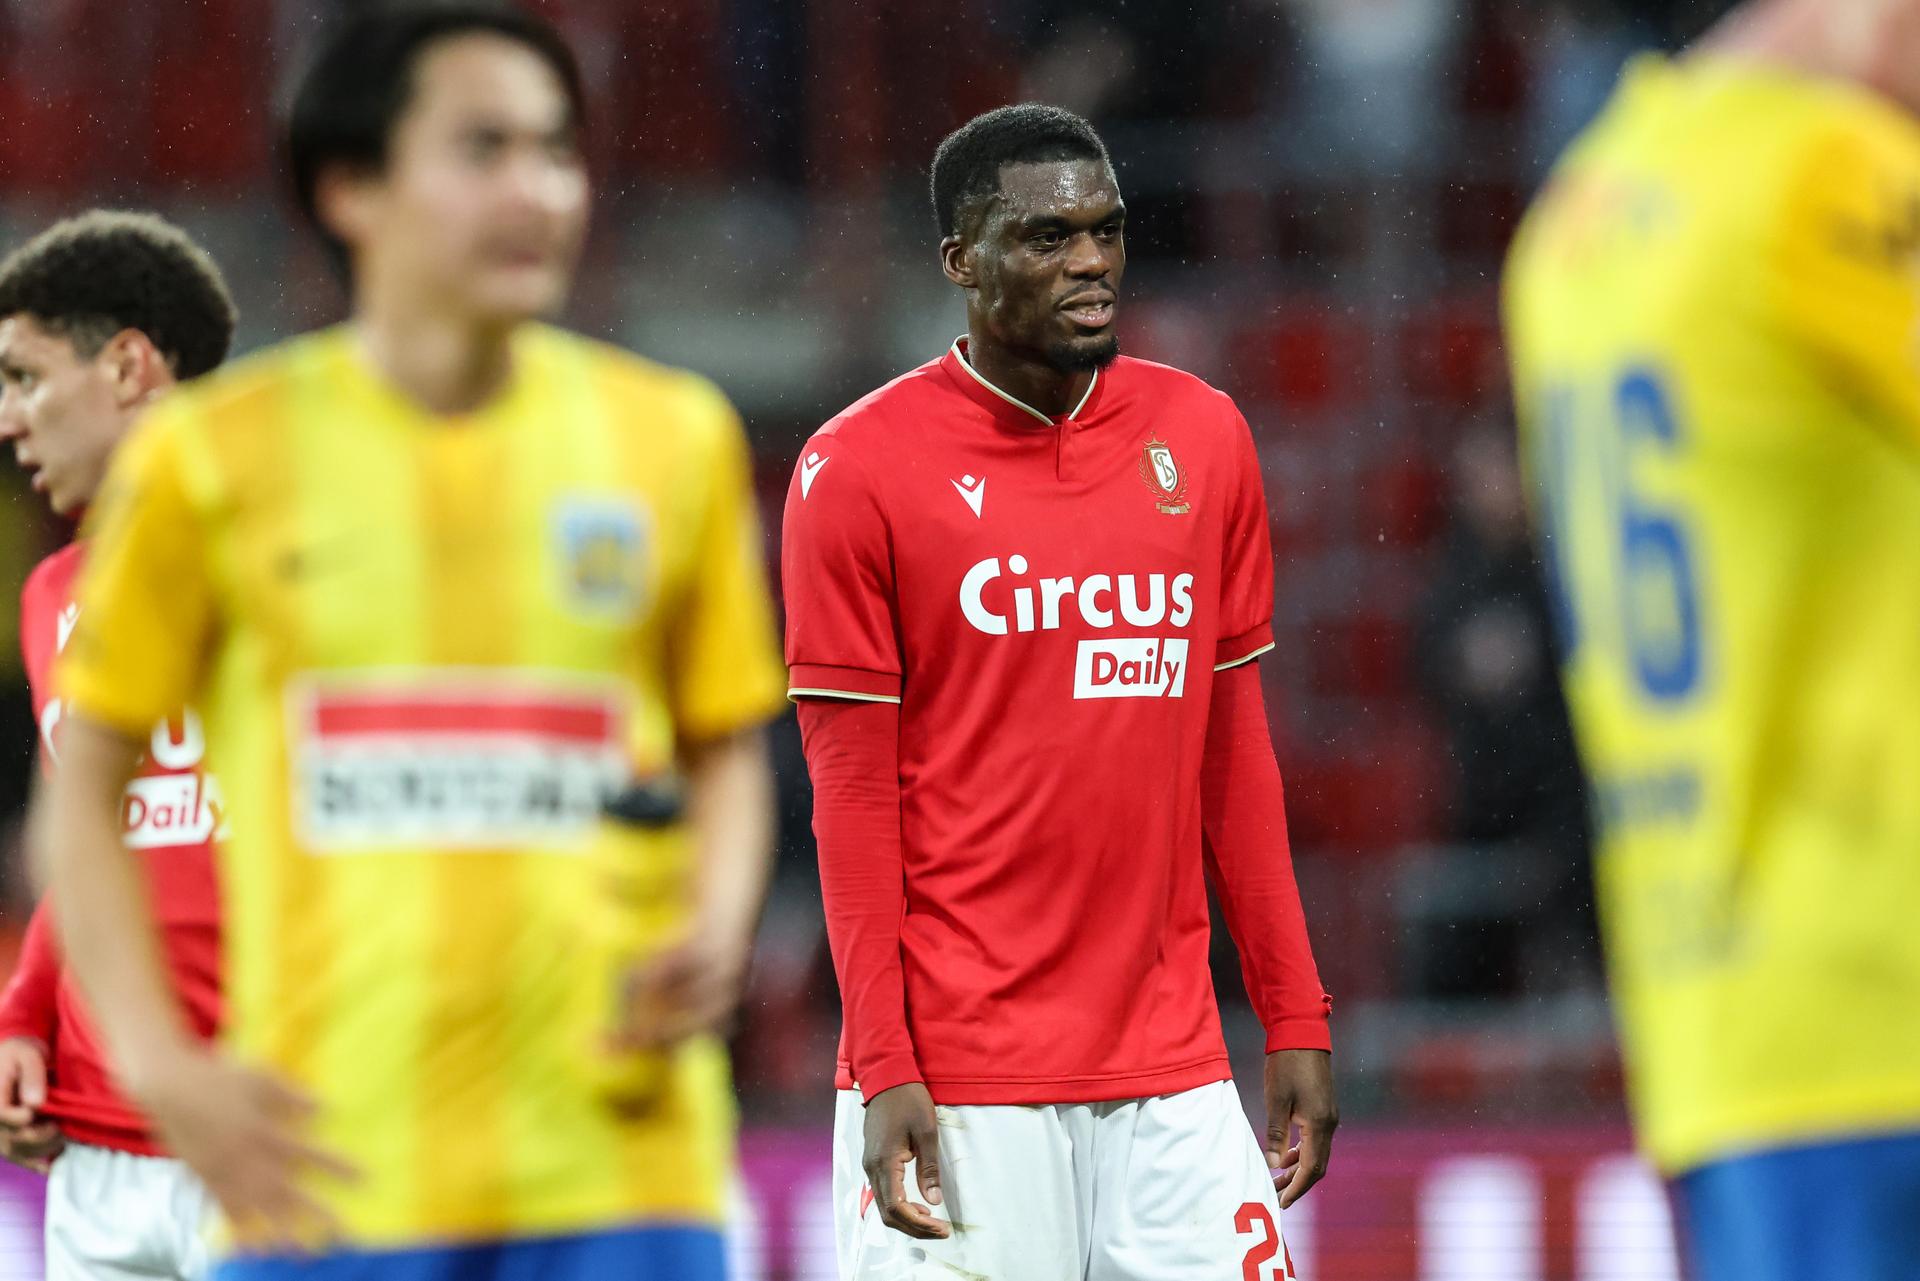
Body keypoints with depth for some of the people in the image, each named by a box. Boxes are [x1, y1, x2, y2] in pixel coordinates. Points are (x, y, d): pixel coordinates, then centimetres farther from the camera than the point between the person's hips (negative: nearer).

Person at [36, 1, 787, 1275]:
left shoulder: (671, 440, 8)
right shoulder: (216, 458, 2)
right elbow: (85, 777, 8)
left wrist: (715, 938, -2)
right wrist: (158, 1063, -4)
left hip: (621, 1166, 2)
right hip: (331, 1172, -1)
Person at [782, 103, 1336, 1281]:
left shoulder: (1205, 439, 10)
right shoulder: (858, 469, -3)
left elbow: (1234, 751, 13)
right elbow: (853, 791, -4)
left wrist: (1296, 1021, 9)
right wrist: (885, 1068, -10)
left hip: (1172, 1072, 4)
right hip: (958, 1086, -4)